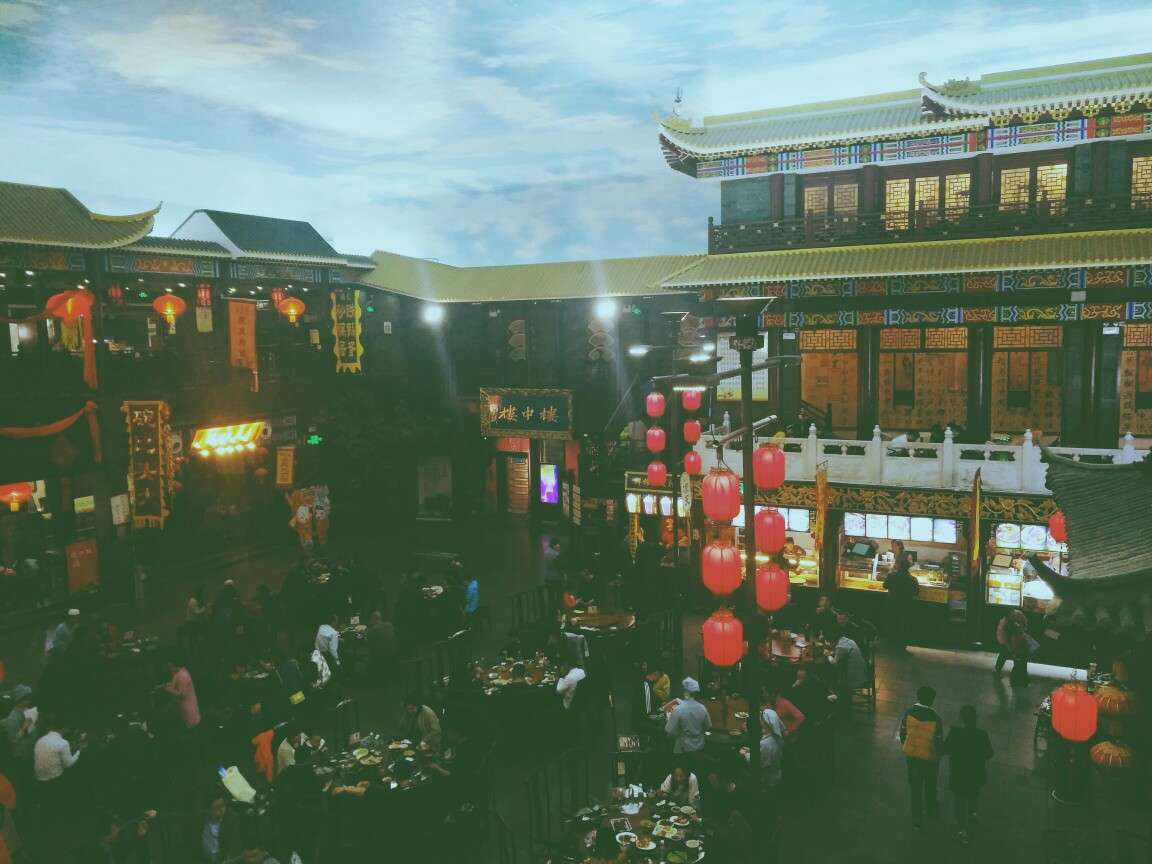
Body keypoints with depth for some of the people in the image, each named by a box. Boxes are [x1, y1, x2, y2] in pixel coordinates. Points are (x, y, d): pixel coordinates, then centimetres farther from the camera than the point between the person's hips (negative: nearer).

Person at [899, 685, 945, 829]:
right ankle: (931, 812, 45)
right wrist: (940, 752, 7)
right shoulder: (935, 719, -24)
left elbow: (903, 734, -6)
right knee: (930, 786, 24)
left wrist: (905, 746, 13)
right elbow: (939, 742, -15)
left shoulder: (908, 713, -17)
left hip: (912, 755, 1)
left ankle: (917, 820, 21)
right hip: (930, 757, -1)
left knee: (915, 788, 14)